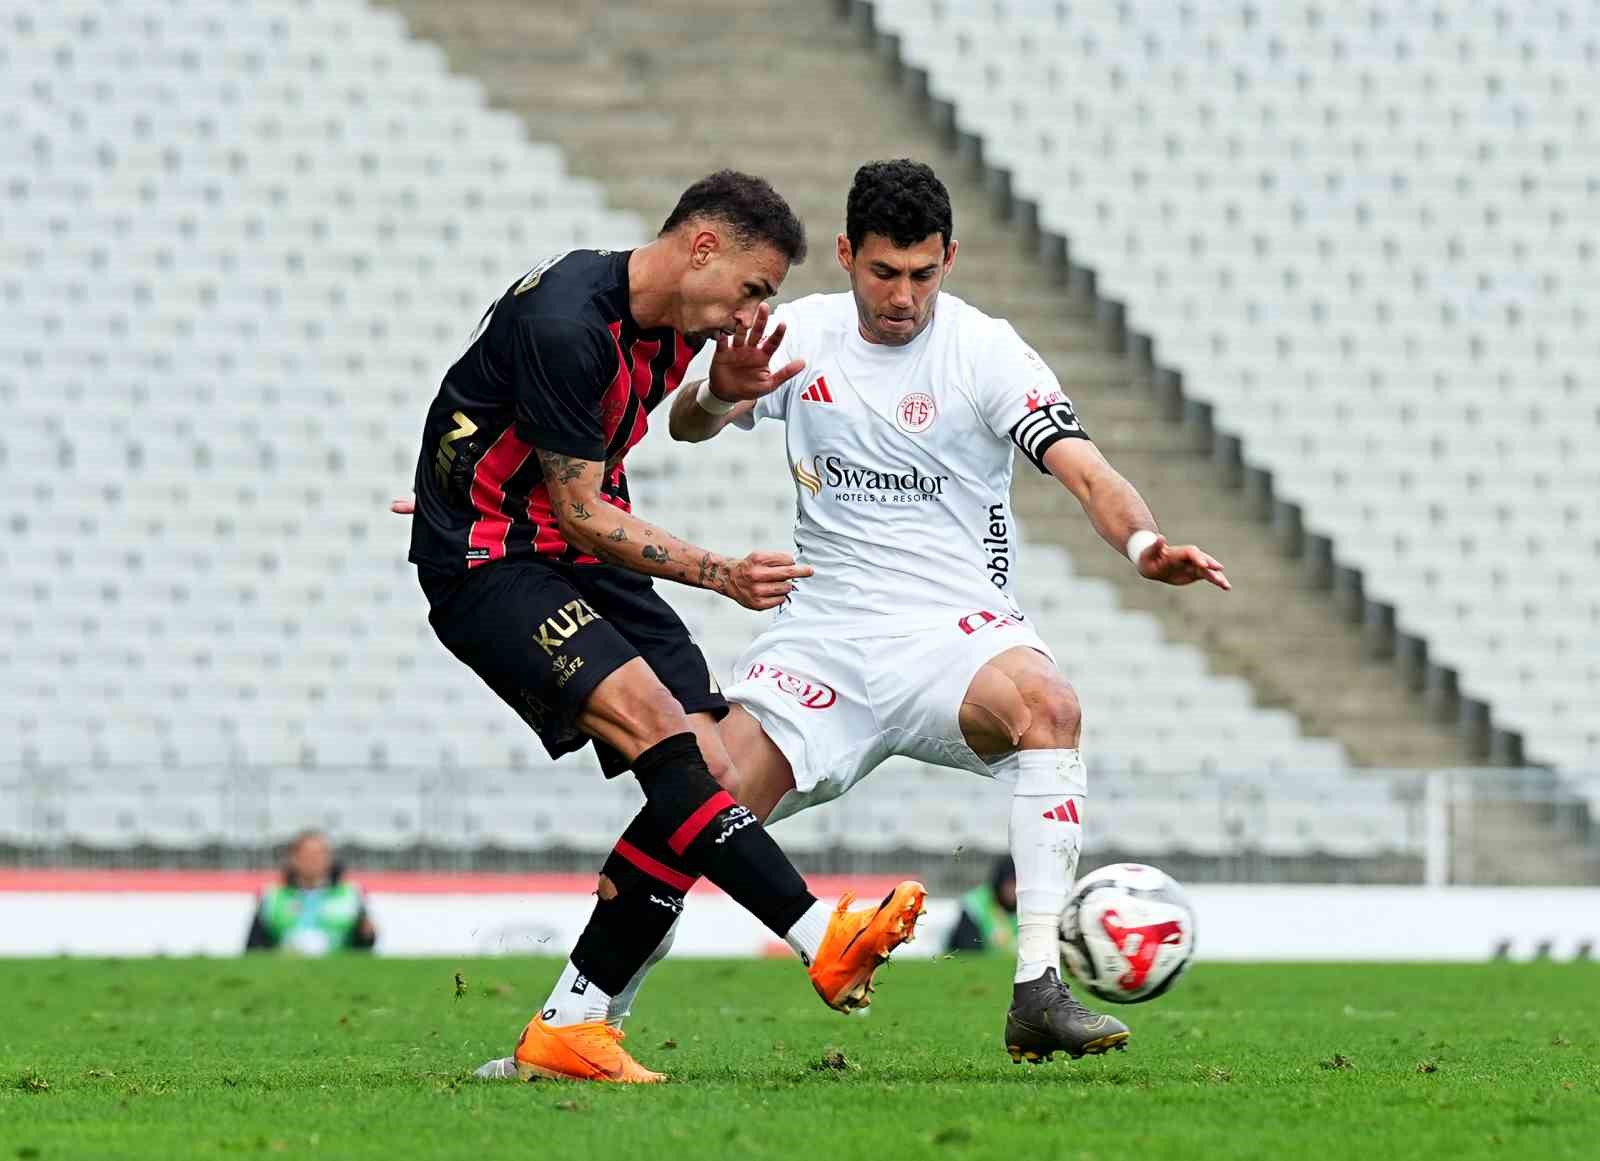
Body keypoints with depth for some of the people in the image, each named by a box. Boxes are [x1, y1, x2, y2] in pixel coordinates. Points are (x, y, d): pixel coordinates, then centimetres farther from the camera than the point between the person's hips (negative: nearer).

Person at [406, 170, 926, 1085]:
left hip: (586, 560, 9)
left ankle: (566, 1027, -4)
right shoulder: (566, 322, -23)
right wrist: (721, 574, -26)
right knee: (652, 722, -29)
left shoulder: (674, 324, 5)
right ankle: (821, 937, -36)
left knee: (713, 771, -6)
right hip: (489, 564, -9)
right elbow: (580, 514, -21)